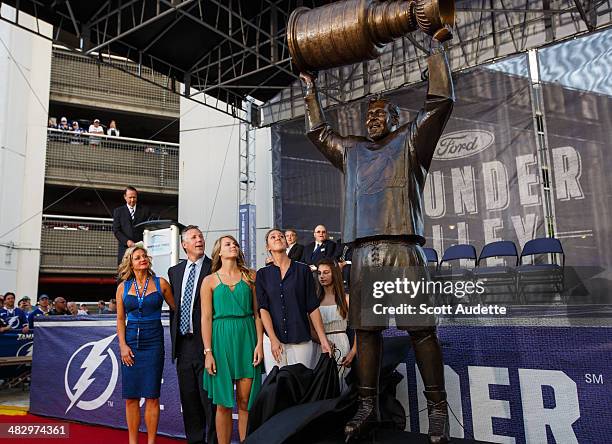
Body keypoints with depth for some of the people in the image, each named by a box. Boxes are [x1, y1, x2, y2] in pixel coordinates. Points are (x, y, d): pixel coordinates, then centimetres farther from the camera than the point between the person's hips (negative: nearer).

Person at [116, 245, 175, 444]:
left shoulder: (161, 283, 1)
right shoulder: (123, 287, 7)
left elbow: (176, 308, 9)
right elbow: (120, 319, 8)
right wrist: (123, 345, -1)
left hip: (154, 342, -2)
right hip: (131, 341, 2)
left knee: (152, 396, 0)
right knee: (131, 397, 4)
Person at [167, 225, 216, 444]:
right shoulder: (175, 271, 13)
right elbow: (173, 306, 16)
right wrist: (175, 339, 12)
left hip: (206, 342, -5)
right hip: (183, 343, 5)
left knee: (209, 397, -2)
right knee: (188, 398, 14)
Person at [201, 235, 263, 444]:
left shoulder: (250, 276, 7)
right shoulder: (210, 280, 5)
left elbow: (257, 313, 5)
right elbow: (206, 318, 1)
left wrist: (259, 343, -3)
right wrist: (208, 352, -6)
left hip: (246, 339, 1)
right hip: (221, 340, 0)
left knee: (245, 402, 3)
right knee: (223, 404, 4)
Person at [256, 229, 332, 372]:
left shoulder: (303, 270, 5)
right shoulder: (262, 274, 8)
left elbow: (313, 307, 3)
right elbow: (263, 308, 0)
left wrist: (323, 340, -2)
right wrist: (273, 340, -11)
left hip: (301, 340, 0)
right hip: (272, 340, 1)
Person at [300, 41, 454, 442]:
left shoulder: (410, 141, 13)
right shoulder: (351, 150, 25)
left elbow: (442, 99, 6)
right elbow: (318, 131, 38)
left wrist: (434, 44, 9)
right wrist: (311, 89, 40)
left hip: (403, 248, -4)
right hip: (363, 252, 5)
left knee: (421, 329, -4)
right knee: (366, 329, 5)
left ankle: (438, 409, 5)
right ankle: (368, 405, 13)